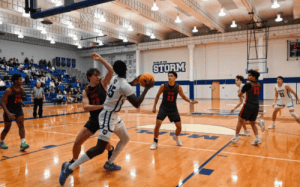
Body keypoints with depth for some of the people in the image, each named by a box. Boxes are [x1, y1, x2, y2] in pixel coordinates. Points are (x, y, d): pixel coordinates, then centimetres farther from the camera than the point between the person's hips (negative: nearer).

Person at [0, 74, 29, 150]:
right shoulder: (9, 90, -21)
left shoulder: (21, 89, -2)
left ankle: (23, 144, -15)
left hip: (18, 109, 5)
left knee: (21, 125, -12)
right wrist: (8, 113, -29)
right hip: (9, 110, -4)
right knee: (7, 128, 9)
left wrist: (22, 103, -1)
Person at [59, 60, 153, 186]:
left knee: (125, 139, 19)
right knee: (99, 148, -11)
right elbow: (136, 104, -23)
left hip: (113, 116, 10)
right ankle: (69, 167, -5)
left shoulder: (115, 79, 5)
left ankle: (109, 163, 27)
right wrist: (147, 88, -18)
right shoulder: (124, 85, -22)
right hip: (108, 116, -10)